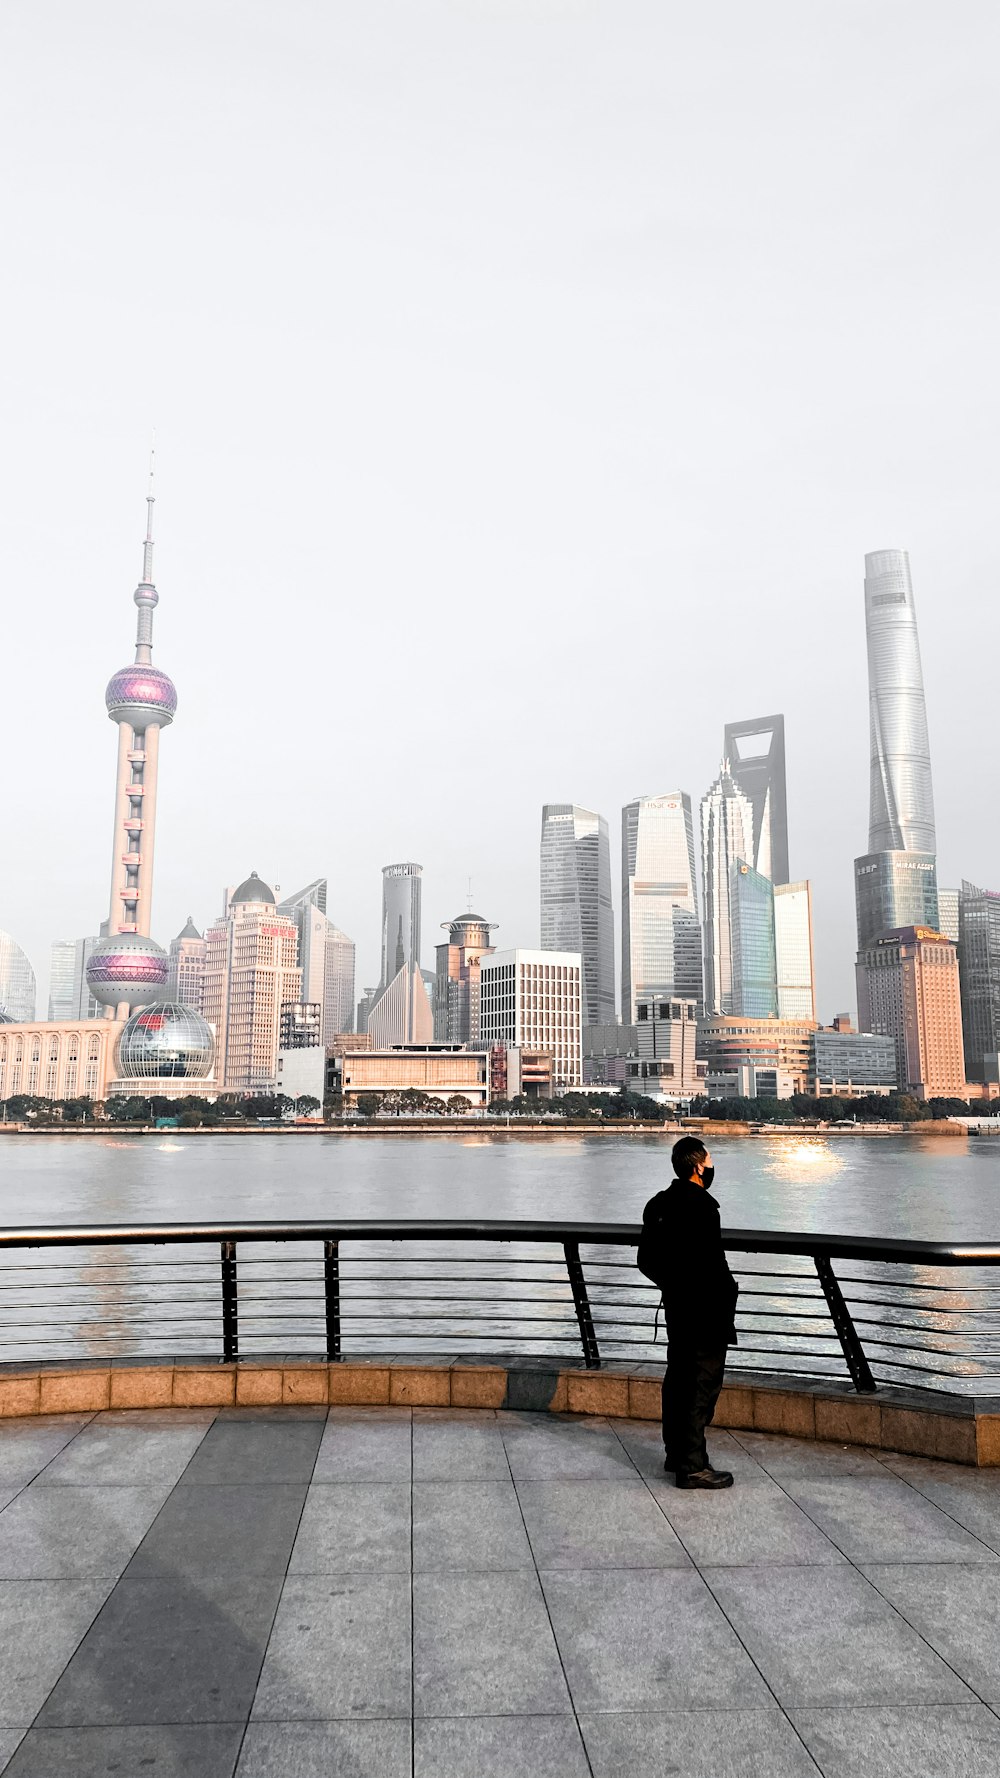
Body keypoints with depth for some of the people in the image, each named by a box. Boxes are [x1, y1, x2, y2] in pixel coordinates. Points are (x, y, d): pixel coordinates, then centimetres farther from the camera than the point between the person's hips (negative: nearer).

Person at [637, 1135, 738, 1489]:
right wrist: (728, 1289, -10)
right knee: (703, 1386, -1)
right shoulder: (701, 1205, -20)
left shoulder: (658, 1204, 7)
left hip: (675, 1307, 9)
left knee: (678, 1379, 18)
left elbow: (646, 1260, 13)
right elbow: (712, 1262, -25)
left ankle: (675, 1453, 29)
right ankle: (692, 1466, 4)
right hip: (705, 1312, -9)